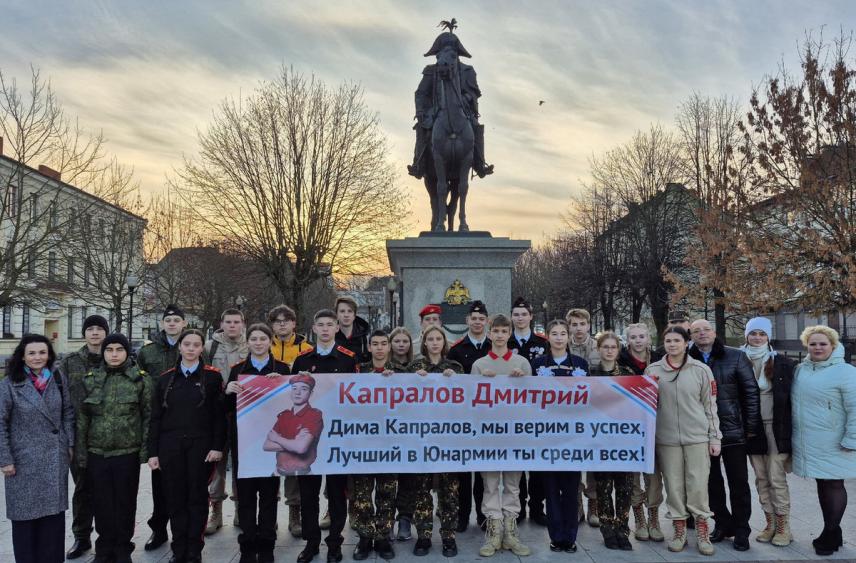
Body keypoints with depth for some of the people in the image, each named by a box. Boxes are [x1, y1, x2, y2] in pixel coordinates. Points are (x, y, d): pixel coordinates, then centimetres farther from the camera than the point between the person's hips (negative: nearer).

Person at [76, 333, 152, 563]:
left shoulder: (141, 379, -2)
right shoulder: (90, 379, 4)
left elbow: (148, 416, -2)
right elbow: (82, 418, 6)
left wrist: (146, 449, -7)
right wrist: (80, 452, 2)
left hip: (128, 452, -2)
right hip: (97, 453, 2)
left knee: (125, 503, 7)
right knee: (102, 503, 9)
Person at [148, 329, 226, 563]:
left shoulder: (212, 376, 0)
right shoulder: (166, 378, 8)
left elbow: (219, 415, -3)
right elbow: (156, 417, 8)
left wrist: (217, 446, -10)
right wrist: (153, 452, 4)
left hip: (200, 445, -2)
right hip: (171, 446, 3)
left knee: (197, 498, 5)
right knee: (175, 499, 7)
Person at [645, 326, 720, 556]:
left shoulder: (701, 370, 0)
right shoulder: (652, 370, 3)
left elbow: (710, 406, 3)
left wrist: (715, 437, 2)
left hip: (697, 437, -1)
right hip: (666, 438, 1)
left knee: (698, 485, 0)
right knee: (674, 486, 6)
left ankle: (703, 534, 13)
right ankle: (679, 531, 19)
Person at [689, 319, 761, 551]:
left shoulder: (735, 357, -2)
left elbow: (751, 391, -1)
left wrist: (751, 427, -4)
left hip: (733, 430, -2)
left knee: (739, 483, 6)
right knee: (712, 481, 12)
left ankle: (741, 531, 20)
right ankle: (722, 523, 29)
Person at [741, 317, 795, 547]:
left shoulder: (782, 363, -2)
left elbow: (790, 396, -1)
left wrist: (791, 429, -6)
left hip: (775, 427, -3)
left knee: (777, 478, -2)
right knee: (761, 479, 10)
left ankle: (783, 527, 11)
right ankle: (770, 524, 21)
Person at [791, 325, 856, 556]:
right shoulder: (801, 370, 8)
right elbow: (795, 402, 17)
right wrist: (794, 432, 15)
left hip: (832, 446, -6)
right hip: (808, 445, 6)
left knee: (833, 486, 4)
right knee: (822, 485, 16)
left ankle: (831, 535, 19)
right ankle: (830, 532, 30)